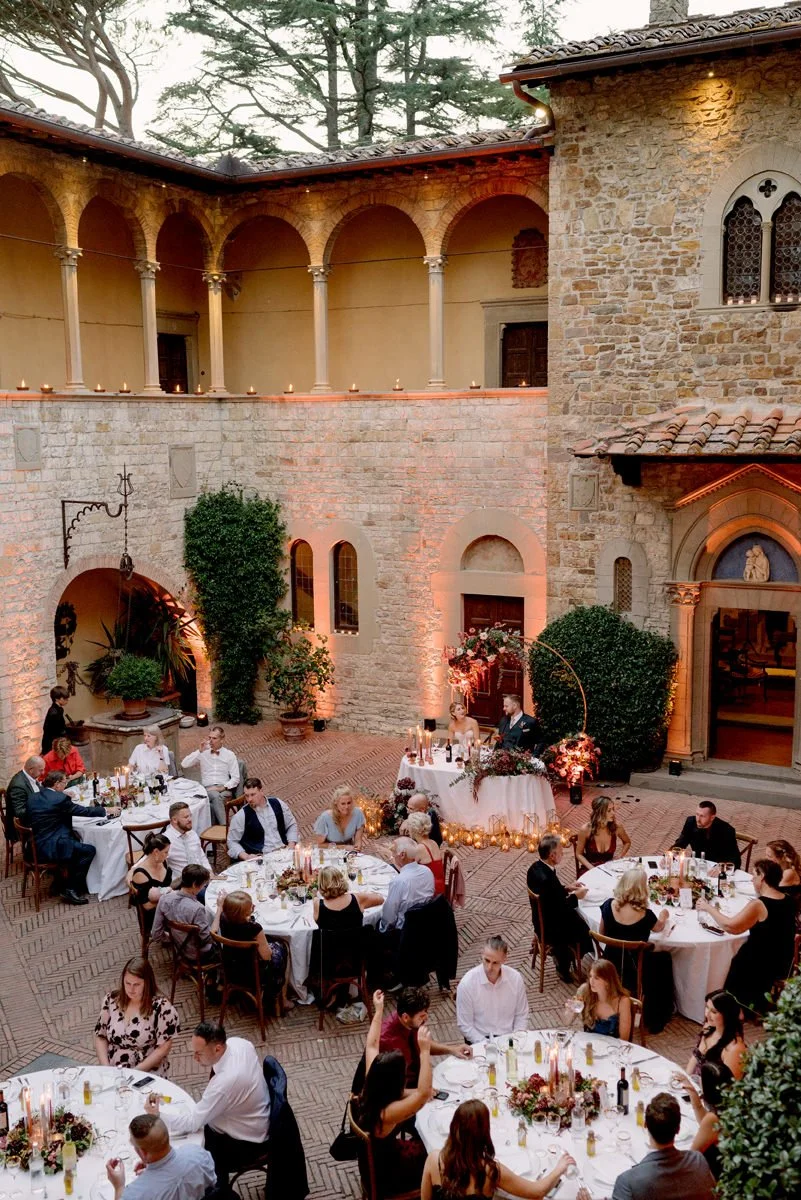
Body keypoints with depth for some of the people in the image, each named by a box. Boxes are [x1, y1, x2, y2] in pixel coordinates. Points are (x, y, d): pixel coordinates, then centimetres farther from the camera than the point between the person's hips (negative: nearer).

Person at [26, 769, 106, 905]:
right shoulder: (60, 798, -14)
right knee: (89, 850, 1)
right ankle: (71, 890, 2)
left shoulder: (33, 797, 8)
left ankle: (66, 881, 29)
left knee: (75, 843, 26)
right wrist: (105, 810, 10)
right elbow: (85, 811, -6)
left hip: (35, 846, 9)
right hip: (50, 849, -9)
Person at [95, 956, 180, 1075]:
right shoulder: (112, 1000, 3)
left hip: (147, 1074, -5)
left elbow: (164, 1048, -7)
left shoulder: (161, 1007, -9)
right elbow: (100, 1037, 9)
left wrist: (136, 1071, -13)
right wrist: (106, 1067, -4)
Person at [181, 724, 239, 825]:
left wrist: (223, 787, -13)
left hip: (224, 790, -1)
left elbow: (235, 778, 4)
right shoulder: (203, 753, 11)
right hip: (207, 790, 1)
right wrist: (200, 751, -8)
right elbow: (184, 764, -1)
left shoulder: (229, 755, 7)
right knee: (215, 796, -35)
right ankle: (224, 828, -36)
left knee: (215, 798, -36)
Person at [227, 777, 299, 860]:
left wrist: (291, 847, 1)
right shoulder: (240, 816, -4)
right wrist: (246, 857, -14)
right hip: (260, 859, -2)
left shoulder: (277, 803, 4)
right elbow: (232, 842, 3)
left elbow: (292, 825, 15)